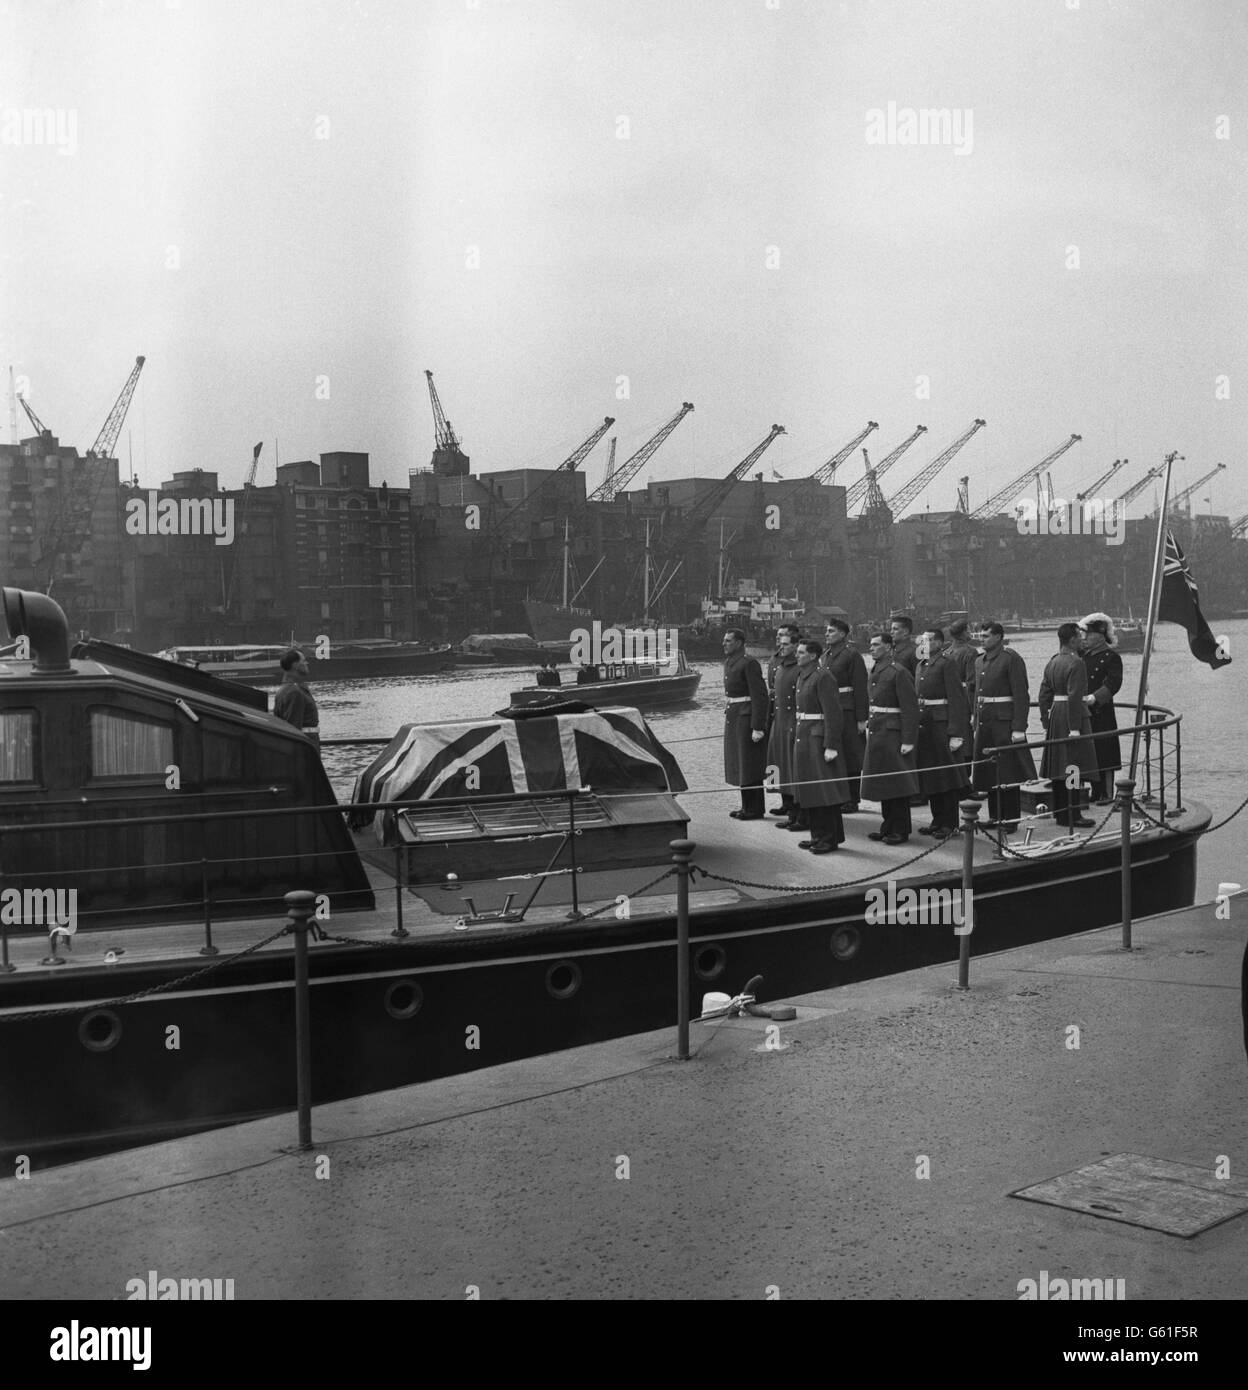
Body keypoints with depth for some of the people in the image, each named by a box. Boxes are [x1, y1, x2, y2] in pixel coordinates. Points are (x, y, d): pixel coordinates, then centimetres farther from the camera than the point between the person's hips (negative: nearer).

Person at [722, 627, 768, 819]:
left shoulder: (749, 664, -15)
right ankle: (747, 806, 22)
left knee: (750, 766, -3)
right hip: (732, 718, 9)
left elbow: (760, 696, -18)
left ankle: (755, 810, 4)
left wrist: (757, 727, -21)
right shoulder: (728, 662, 13)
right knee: (739, 765, 13)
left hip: (746, 718, -9)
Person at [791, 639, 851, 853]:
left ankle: (830, 839, 3)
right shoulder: (802, 676, 14)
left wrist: (831, 746, -21)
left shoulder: (823, 677, -14)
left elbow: (833, 713, -18)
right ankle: (819, 836, 21)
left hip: (819, 739, -9)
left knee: (824, 792, -4)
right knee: (810, 792, 13)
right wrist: (798, 736, 16)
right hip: (803, 739, 9)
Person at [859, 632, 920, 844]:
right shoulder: (875, 671, 13)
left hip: (893, 734, -9)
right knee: (882, 783, 13)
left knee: (897, 784, -2)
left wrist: (908, 740, -19)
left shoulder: (898, 673, -13)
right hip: (876, 732, 9)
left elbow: (910, 709, -17)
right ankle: (888, 826, 22)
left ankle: (900, 830, 4)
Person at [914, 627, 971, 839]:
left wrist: (956, 733, -20)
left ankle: (950, 824, 5)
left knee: (946, 774, -2)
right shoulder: (922, 664, 15)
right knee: (929, 774, 11)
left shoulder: (947, 663, -10)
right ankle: (938, 820, 21)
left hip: (942, 725, -8)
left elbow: (956, 699, -15)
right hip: (923, 725, 8)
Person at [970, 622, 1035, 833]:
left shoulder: (1012, 659, -10)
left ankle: (1011, 820, 5)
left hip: (1004, 723, -7)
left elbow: (1021, 696, -14)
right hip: (984, 723, 8)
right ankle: (995, 816, 22)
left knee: (1008, 773, -2)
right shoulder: (980, 661, 13)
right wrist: (976, 723, 15)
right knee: (987, 771, 11)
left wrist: (1019, 728, -19)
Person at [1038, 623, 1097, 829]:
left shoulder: (1052, 663, 11)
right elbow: (1074, 697, -20)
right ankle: (1072, 815, -5)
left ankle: (1059, 812, 19)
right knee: (1074, 768, -5)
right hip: (1072, 718, -9)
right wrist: (1075, 727, -20)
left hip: (1055, 718, 9)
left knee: (1059, 767, 12)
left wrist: (1046, 722, 16)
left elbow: (1044, 694, 12)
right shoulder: (1076, 663, -15)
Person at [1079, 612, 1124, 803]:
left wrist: (1093, 698, -25)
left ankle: (1107, 793, 5)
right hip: (1083, 713, 6)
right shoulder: (1082, 655, 13)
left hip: (1102, 712, -6)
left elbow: (1113, 684, -16)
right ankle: (1096, 791, 18)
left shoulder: (1111, 657, -7)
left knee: (1104, 752, -2)